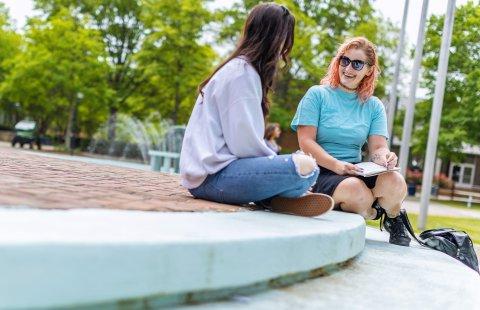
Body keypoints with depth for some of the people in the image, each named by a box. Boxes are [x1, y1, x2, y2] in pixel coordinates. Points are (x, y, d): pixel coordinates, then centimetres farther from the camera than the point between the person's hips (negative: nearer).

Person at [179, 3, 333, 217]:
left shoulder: (238, 68, 18)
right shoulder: (242, 73, -11)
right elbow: (242, 141, -17)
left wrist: (274, 159, 6)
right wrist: (277, 161, -4)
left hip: (211, 172, 10)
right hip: (213, 176, -10)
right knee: (305, 167, -25)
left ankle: (269, 197, -2)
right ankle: (272, 200, -1)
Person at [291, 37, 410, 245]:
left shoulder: (374, 106, 14)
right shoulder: (317, 95, 2)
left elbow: (378, 146, 4)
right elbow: (305, 142, -7)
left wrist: (384, 157, -22)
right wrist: (337, 165, -23)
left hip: (356, 172, 4)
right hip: (320, 172, -3)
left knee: (395, 182, -28)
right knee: (356, 190, -36)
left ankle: (393, 220, 6)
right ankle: (377, 214, 1)